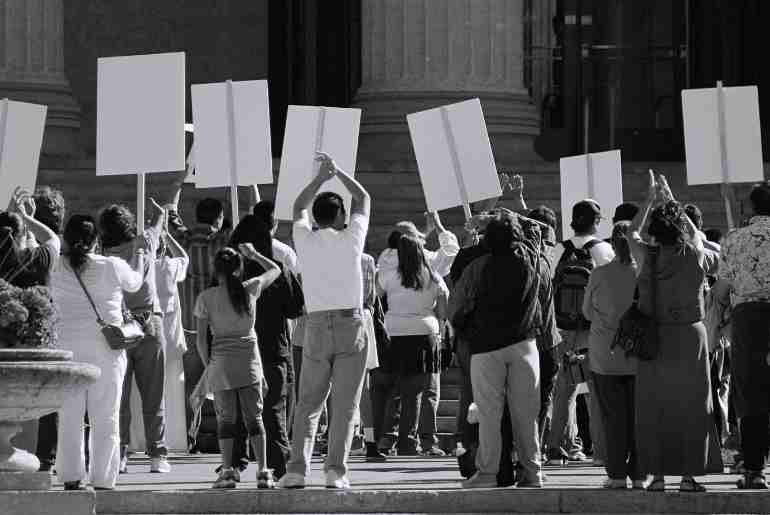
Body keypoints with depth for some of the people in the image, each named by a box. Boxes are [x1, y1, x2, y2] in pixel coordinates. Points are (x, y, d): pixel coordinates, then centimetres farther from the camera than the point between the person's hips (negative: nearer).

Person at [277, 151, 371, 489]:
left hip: (316, 327, 2)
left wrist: (321, 176, 29)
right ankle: (336, 469, -10)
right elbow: (364, 199, 17)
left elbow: (299, 207, 25)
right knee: (344, 404, -2)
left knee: (307, 404, 5)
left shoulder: (304, 240, 3)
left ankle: (297, 468, -6)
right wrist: (337, 172, 25)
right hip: (351, 325, -2)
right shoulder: (350, 239, -1)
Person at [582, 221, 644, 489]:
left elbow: (587, 312, 5)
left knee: (613, 415, 5)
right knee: (639, 414, 7)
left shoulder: (599, 275, -7)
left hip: (606, 354, 0)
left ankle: (617, 474, 2)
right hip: (639, 356, 0)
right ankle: (639, 474, 7)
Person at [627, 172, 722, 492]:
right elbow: (693, 231, 18)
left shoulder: (647, 257, -6)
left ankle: (657, 474, 4)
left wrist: (650, 201, 23)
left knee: (654, 408, 6)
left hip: (655, 339, 0)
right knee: (691, 406, 6)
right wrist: (670, 200, 27)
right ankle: (689, 474, 4)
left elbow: (631, 234, 15)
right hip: (690, 336, 0)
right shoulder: (694, 255, -5)